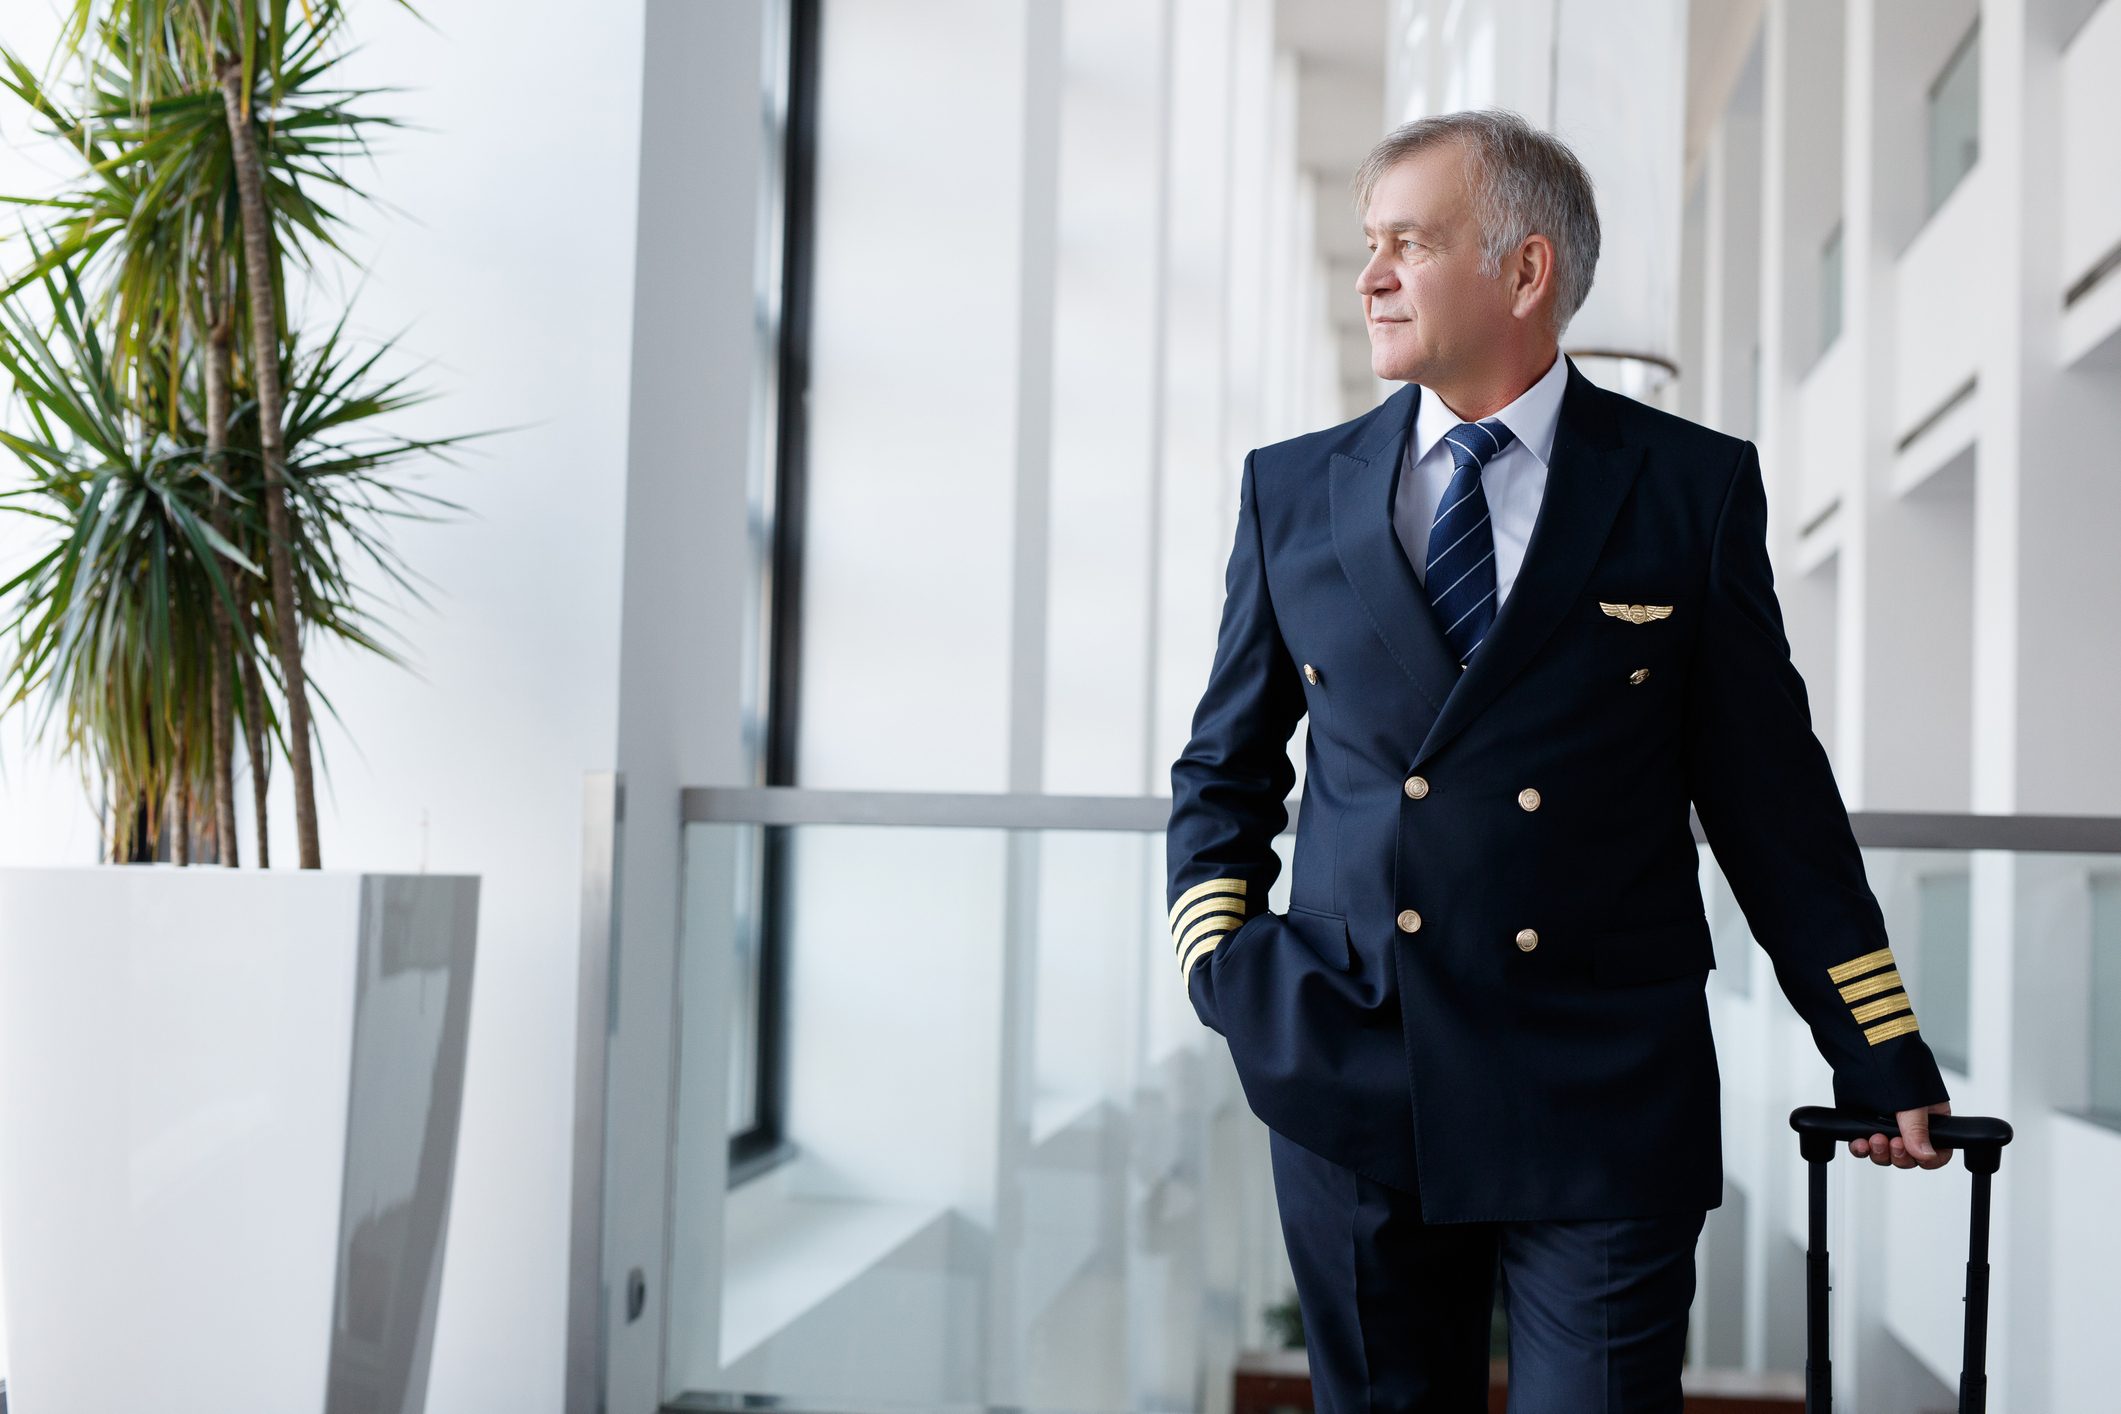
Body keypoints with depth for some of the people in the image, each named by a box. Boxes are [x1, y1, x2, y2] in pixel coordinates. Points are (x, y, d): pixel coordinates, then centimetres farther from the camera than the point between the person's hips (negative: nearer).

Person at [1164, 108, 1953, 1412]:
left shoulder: (1694, 487, 2)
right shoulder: (1292, 489, 8)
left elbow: (1769, 788, 4)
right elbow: (1225, 765, 16)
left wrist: (1880, 1051, 5)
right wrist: (1217, 950, 0)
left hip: (1606, 1107, -2)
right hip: (1352, 1092, 3)